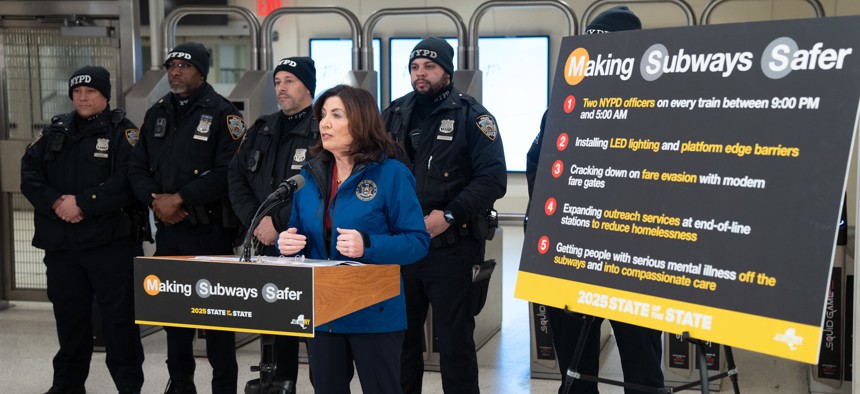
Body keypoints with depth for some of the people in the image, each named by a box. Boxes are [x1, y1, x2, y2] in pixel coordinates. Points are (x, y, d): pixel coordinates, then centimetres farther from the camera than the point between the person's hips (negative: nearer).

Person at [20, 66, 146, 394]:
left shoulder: (122, 132, -2)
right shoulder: (55, 131, 14)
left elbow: (127, 181, -15)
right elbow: (29, 172, 6)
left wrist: (82, 203, -18)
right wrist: (55, 202, -12)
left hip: (110, 242, -5)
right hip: (60, 242, 5)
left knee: (118, 314, -3)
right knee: (68, 313, 14)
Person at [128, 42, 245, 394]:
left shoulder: (222, 114, -6)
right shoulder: (157, 113, 14)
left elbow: (228, 172, -18)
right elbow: (137, 167, 11)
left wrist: (179, 199, -18)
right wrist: (156, 200, -8)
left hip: (211, 230, -6)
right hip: (167, 229, 6)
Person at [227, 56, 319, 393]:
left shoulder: (323, 131, -8)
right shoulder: (262, 131, 15)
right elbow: (237, 177, 13)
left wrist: (278, 222, -18)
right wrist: (255, 220, -2)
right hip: (269, 248, 7)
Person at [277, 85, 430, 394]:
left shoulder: (391, 174, -10)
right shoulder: (310, 175, 7)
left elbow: (417, 241, -12)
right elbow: (297, 232, 16)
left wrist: (367, 245, -27)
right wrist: (288, 243, -8)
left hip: (374, 314, -5)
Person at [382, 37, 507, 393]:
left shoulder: (471, 116, -5)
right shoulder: (394, 114, 11)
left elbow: (493, 178, -13)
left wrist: (449, 215, -20)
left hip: (451, 249, -5)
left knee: (454, 341, 3)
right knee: (400, 336, 15)